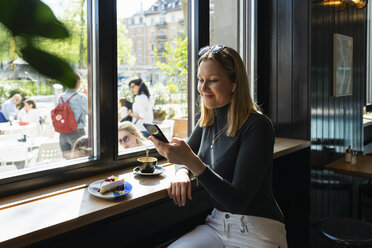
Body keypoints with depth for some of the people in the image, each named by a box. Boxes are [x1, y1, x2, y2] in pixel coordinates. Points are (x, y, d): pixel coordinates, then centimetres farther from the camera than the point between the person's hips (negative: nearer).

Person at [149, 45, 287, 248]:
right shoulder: (208, 121, 3)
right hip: (217, 224, 6)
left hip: (256, 232, -6)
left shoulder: (256, 126, -18)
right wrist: (182, 171, -6)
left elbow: (238, 201, -23)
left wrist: (192, 162, -33)